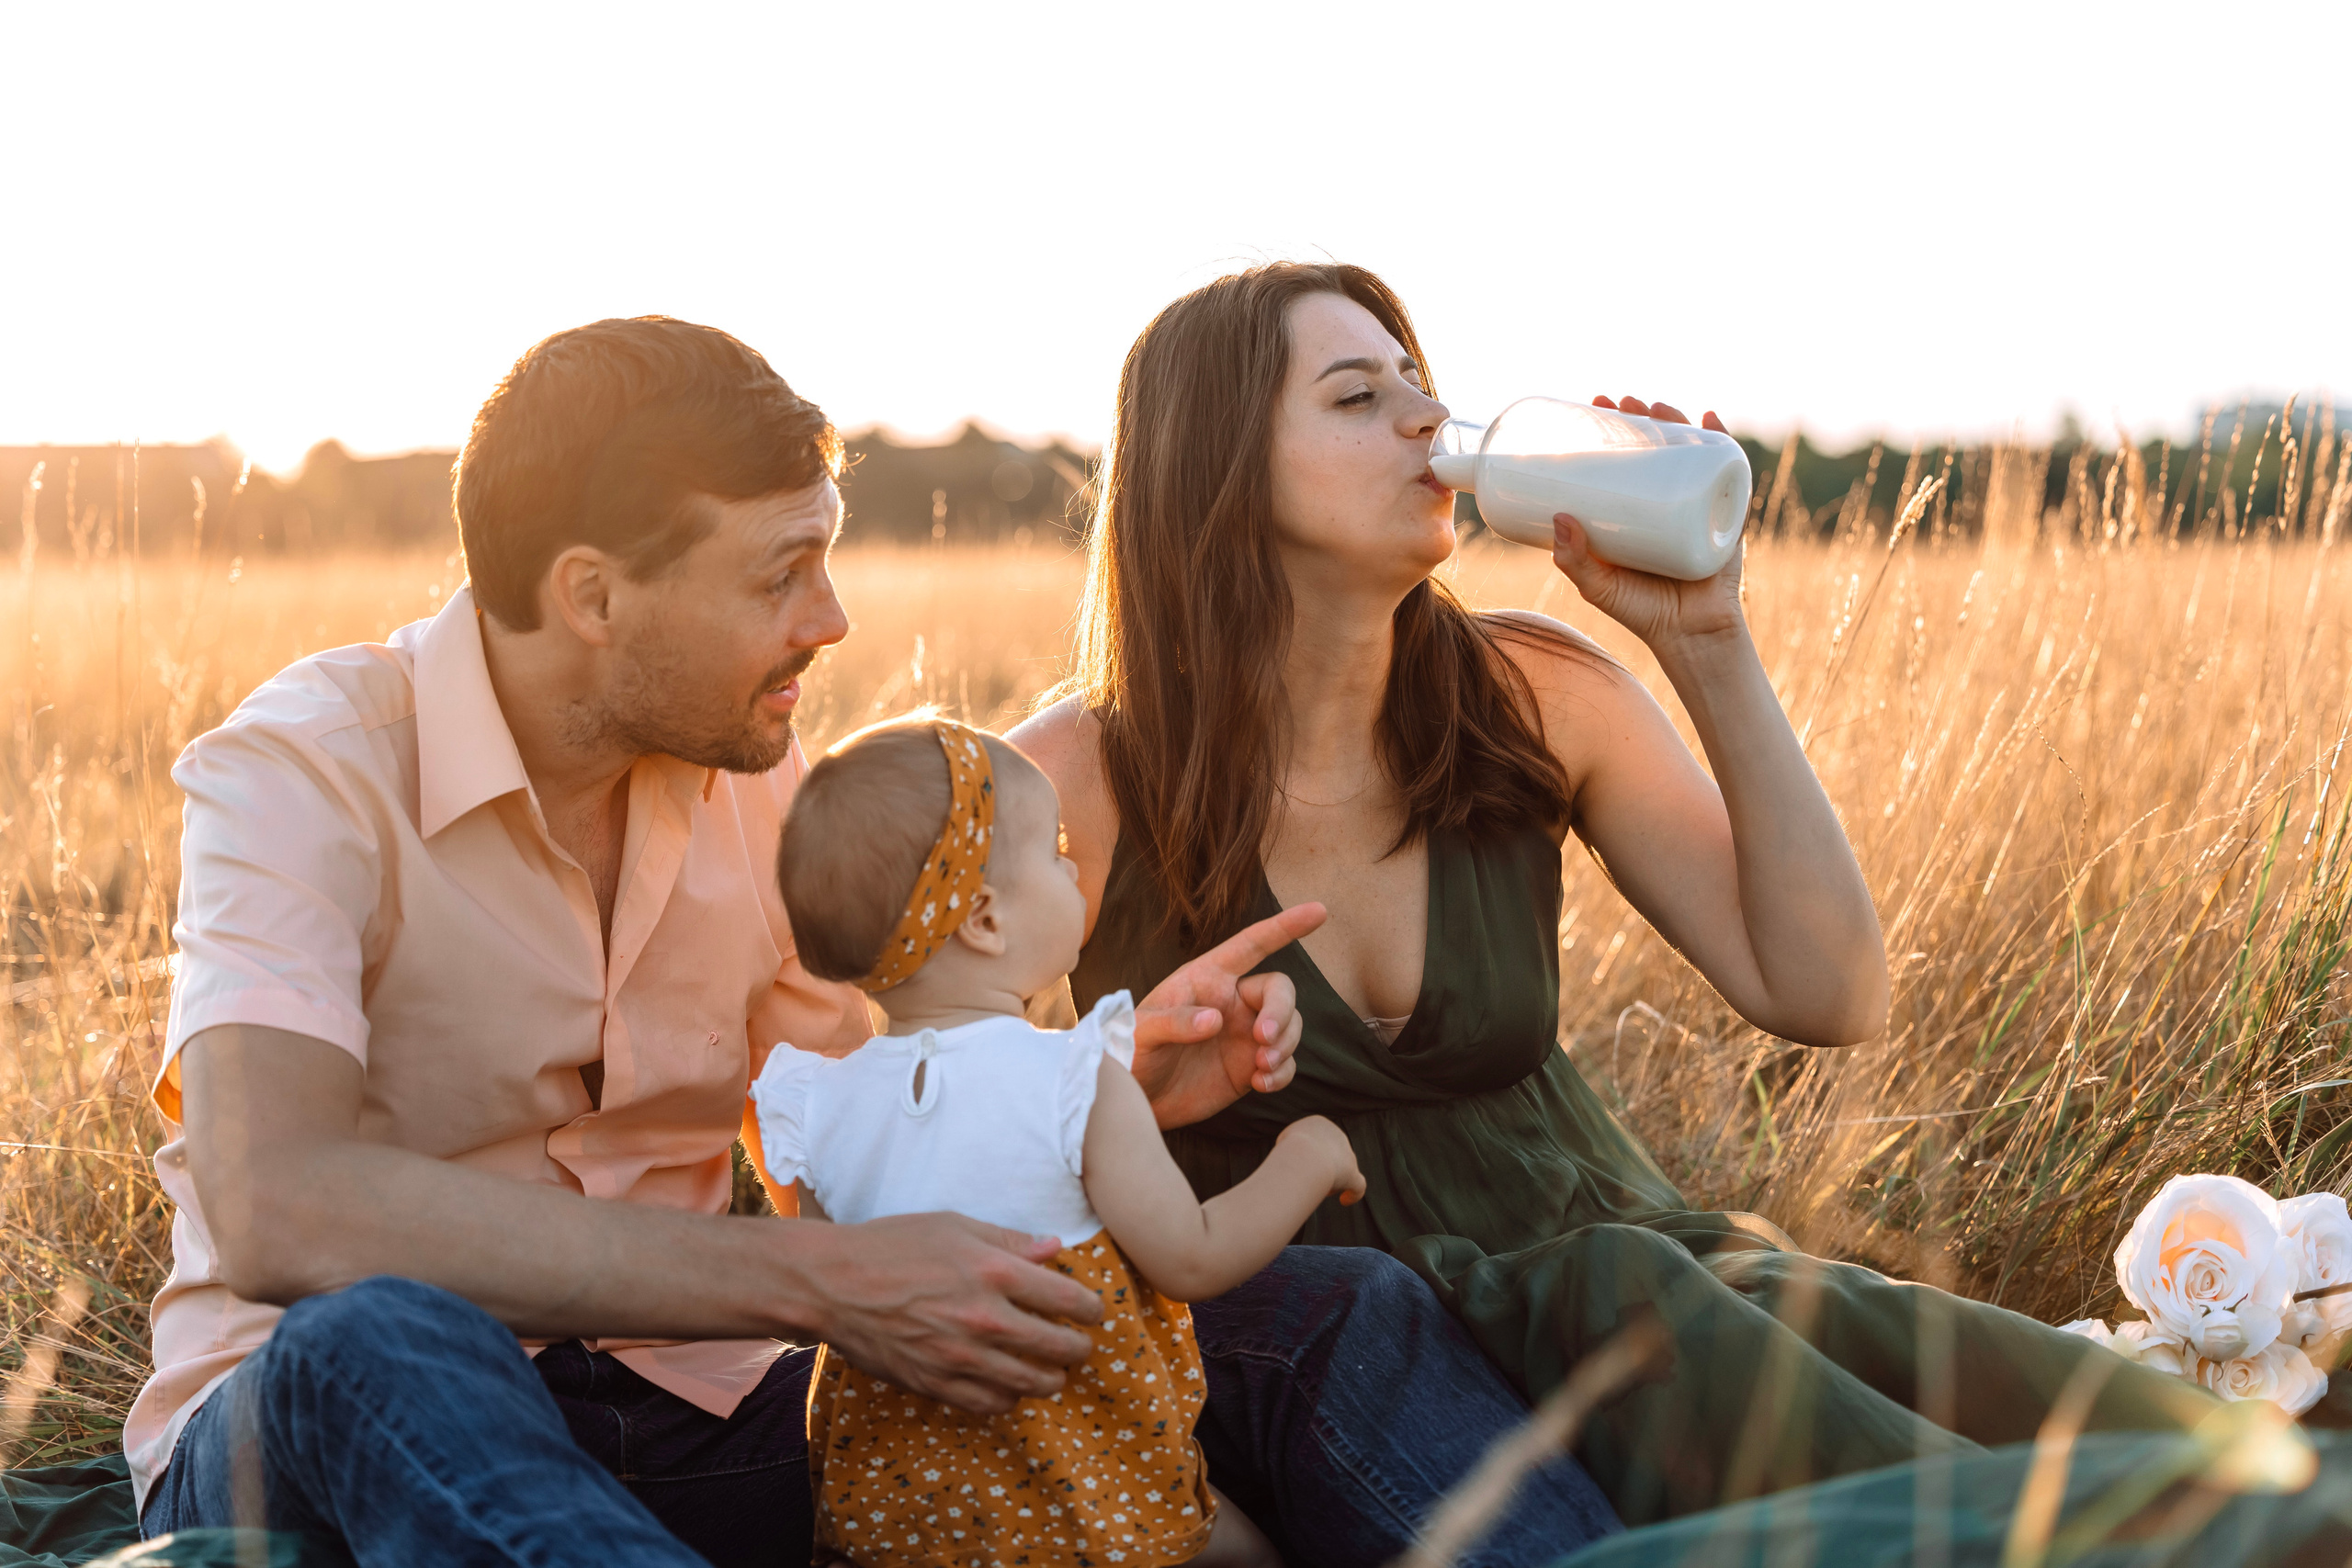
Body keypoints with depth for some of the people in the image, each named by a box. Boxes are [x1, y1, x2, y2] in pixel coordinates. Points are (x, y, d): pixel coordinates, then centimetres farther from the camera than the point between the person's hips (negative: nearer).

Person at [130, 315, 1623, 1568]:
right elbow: (279, 1210, -30)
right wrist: (814, 1282, -32)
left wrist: (1104, 1094, -7)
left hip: (690, 1417, 5)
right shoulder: (308, 768, -13)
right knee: (380, 1344, -43)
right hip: (320, 1443, -4)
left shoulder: (757, 771, 7)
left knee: (1329, 1317, -10)